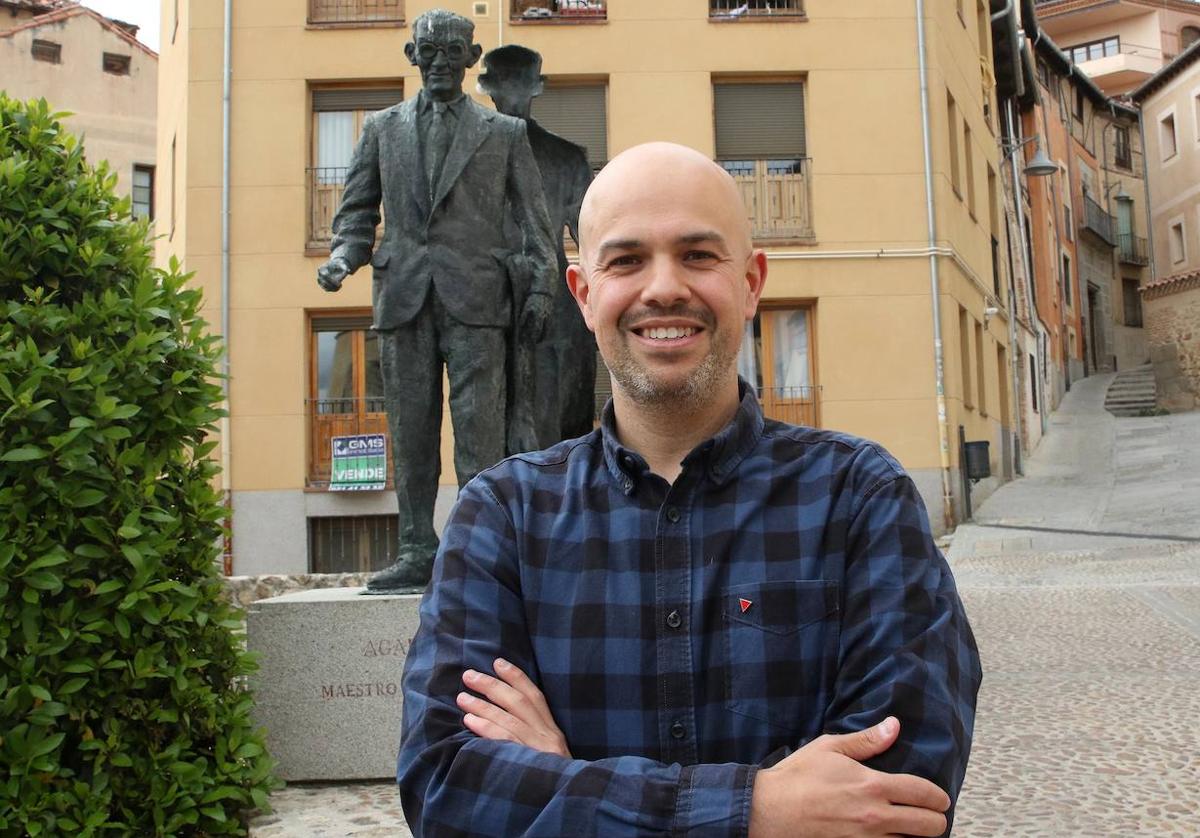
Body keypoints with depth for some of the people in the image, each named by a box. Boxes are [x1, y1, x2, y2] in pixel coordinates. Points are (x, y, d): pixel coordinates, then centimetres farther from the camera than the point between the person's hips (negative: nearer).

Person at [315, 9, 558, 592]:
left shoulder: (504, 133, 14)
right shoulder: (382, 127, 19)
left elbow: (533, 219, 11)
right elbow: (357, 209, 18)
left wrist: (539, 288, 1)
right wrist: (342, 255, -2)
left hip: (476, 295, -2)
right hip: (403, 294, 2)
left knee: (478, 425, -9)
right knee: (411, 430, 3)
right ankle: (417, 553, 9)